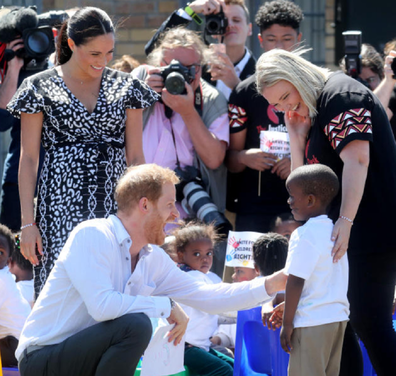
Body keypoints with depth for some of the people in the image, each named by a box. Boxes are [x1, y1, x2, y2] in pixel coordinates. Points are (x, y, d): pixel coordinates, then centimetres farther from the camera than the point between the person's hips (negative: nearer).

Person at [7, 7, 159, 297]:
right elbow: (28, 159, 2)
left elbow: (135, 156, 10)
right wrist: (28, 222, -3)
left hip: (114, 205, 2)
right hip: (61, 205, -2)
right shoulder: (41, 88, 2)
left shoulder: (125, 87, 9)